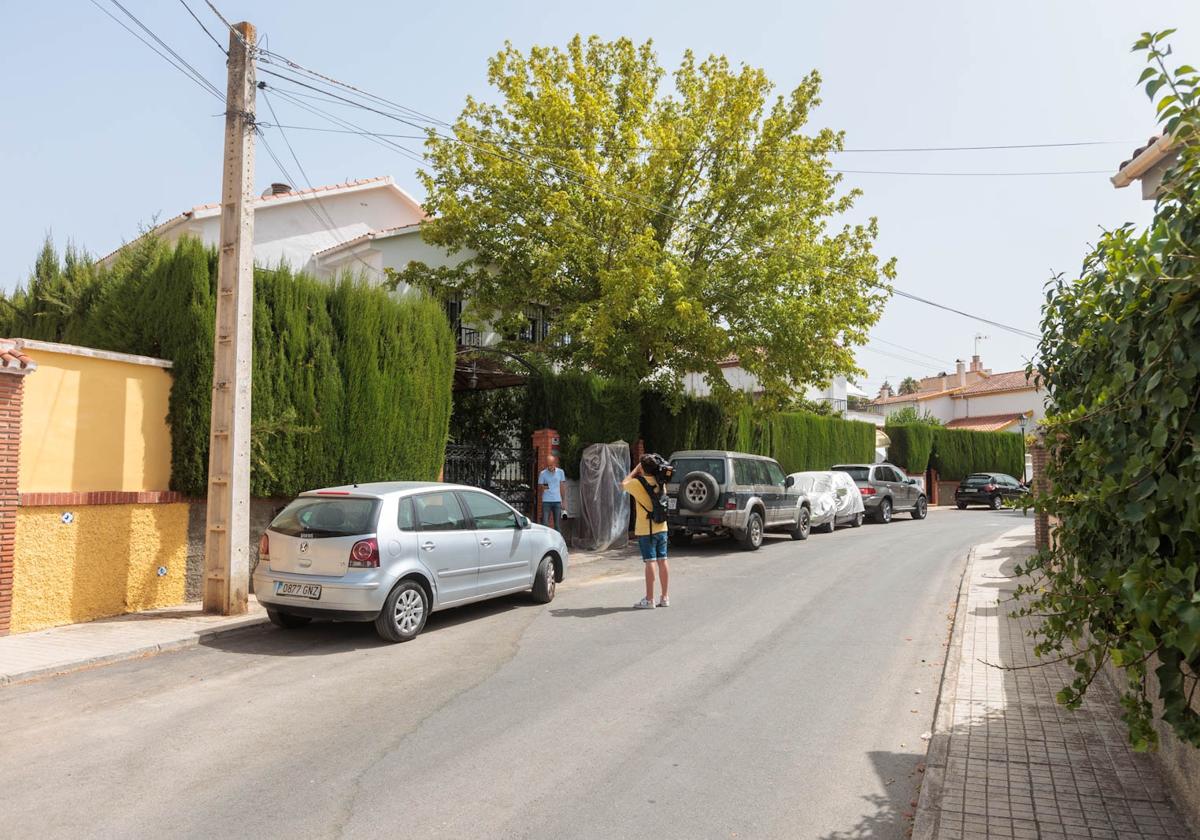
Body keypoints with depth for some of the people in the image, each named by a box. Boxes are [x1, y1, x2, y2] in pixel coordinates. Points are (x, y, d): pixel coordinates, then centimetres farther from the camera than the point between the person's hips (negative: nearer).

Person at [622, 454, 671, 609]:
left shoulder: (638, 483, -14)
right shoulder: (660, 482, 4)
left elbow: (624, 484, 7)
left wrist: (635, 470, 10)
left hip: (645, 530, -6)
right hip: (661, 528, 6)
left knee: (650, 563, -5)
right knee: (662, 561, 9)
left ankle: (649, 599, -2)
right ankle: (665, 597, 15)